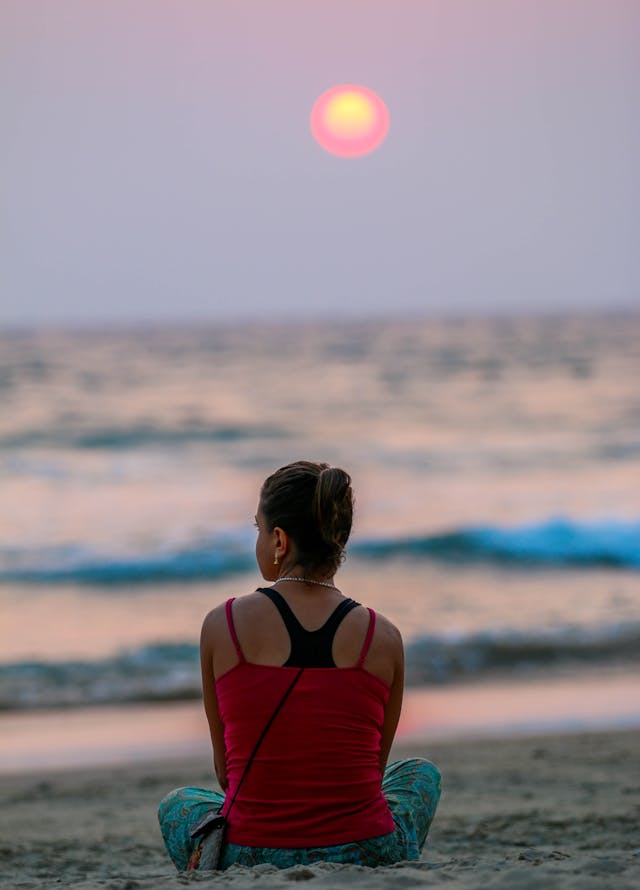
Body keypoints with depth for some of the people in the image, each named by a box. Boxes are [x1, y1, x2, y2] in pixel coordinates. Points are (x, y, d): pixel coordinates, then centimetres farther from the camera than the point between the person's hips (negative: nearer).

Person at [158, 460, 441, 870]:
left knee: (176, 804, 36)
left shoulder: (222, 625, -6)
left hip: (251, 860, 0)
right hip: (366, 859, 1)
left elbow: (225, 764, 7)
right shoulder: (384, 638, -3)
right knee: (421, 773, 36)